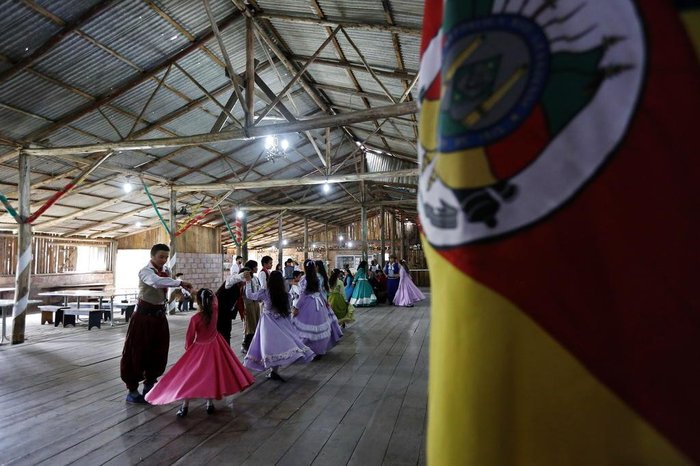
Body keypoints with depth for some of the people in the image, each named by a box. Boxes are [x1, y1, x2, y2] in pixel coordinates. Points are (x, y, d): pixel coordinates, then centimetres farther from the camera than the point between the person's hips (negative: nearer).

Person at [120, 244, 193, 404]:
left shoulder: (166, 271, 6)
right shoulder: (145, 271, -17)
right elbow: (156, 281, -40)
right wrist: (180, 283, -46)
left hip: (160, 314, 7)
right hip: (144, 314, -7)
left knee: (159, 352, 13)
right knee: (137, 352, 2)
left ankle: (150, 385, 32)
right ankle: (132, 390, 16)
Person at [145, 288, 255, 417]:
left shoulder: (195, 318, -21)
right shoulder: (215, 311, -13)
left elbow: (189, 337, -9)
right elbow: (214, 299, 10)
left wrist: (188, 349, 8)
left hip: (199, 348, -3)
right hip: (214, 346, 3)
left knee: (190, 375, 9)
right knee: (211, 373, 13)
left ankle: (184, 406, 10)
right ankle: (210, 404, 18)